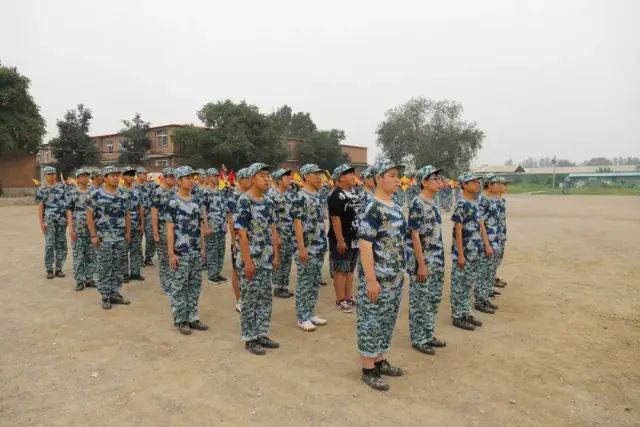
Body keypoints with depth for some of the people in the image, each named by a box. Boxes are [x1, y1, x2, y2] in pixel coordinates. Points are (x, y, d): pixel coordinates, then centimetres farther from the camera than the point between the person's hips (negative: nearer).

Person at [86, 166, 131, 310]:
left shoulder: (122, 195, 9)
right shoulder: (97, 195, -7)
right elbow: (89, 215, -6)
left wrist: (128, 233, 11)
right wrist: (93, 235, -10)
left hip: (120, 239, 5)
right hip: (104, 239, -5)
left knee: (118, 268, 11)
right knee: (104, 269, 2)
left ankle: (115, 294, 21)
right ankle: (105, 297, 11)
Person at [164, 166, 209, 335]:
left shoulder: (197, 201, 8)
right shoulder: (172, 202, -10)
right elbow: (169, 230, -11)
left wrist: (202, 248, 11)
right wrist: (171, 254, -14)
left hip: (196, 252, 6)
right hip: (180, 253, -6)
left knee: (195, 286, 12)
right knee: (179, 288, 4)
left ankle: (192, 318, 23)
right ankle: (181, 320, 15)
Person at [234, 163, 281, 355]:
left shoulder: (268, 202, 8)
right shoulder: (244, 201, -14)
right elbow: (242, 234, -16)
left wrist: (275, 256, 8)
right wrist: (248, 261, -18)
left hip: (266, 259, 7)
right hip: (250, 260, -7)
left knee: (265, 298, 13)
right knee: (250, 300, 4)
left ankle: (262, 334, 25)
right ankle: (250, 338, 15)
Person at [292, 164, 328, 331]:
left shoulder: (318, 196, 12)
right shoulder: (300, 196, -14)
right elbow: (297, 223, -17)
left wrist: (323, 242, 17)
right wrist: (301, 248, -20)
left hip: (319, 246, 8)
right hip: (307, 247, -8)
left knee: (315, 282, 14)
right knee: (304, 283, 1)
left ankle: (310, 313, 25)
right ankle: (302, 318, 11)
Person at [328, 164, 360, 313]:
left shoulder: (353, 194, 15)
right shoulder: (336, 195, -15)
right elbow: (335, 218, -20)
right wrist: (340, 240, -23)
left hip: (354, 239, 9)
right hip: (342, 240, -9)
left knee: (350, 269, 15)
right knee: (340, 270, -2)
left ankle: (348, 297, 25)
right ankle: (340, 301, 6)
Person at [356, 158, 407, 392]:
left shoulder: (395, 206, 10)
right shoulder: (373, 208, -17)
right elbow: (365, 244, -21)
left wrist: (400, 271, 20)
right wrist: (370, 279, -22)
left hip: (395, 276, 9)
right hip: (377, 277, -9)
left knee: (387, 321, 18)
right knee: (371, 322, 3)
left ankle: (380, 361, 33)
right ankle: (368, 369, 15)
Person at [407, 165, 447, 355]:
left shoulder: (433, 202, 10)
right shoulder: (417, 203, -16)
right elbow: (415, 235, -18)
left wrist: (440, 260, 17)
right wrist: (421, 264, -19)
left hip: (437, 263, 9)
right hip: (423, 263, -9)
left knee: (433, 300, 17)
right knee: (419, 303, 4)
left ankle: (429, 335, 30)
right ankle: (418, 340, 16)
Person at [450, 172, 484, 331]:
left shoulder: (474, 203, 11)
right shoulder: (461, 204, -16)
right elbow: (458, 230, -18)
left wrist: (478, 249, 17)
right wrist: (460, 254, -19)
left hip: (474, 252, 9)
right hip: (464, 252, -9)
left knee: (468, 284, 17)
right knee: (458, 285, 2)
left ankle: (466, 313, 28)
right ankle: (457, 317, 12)